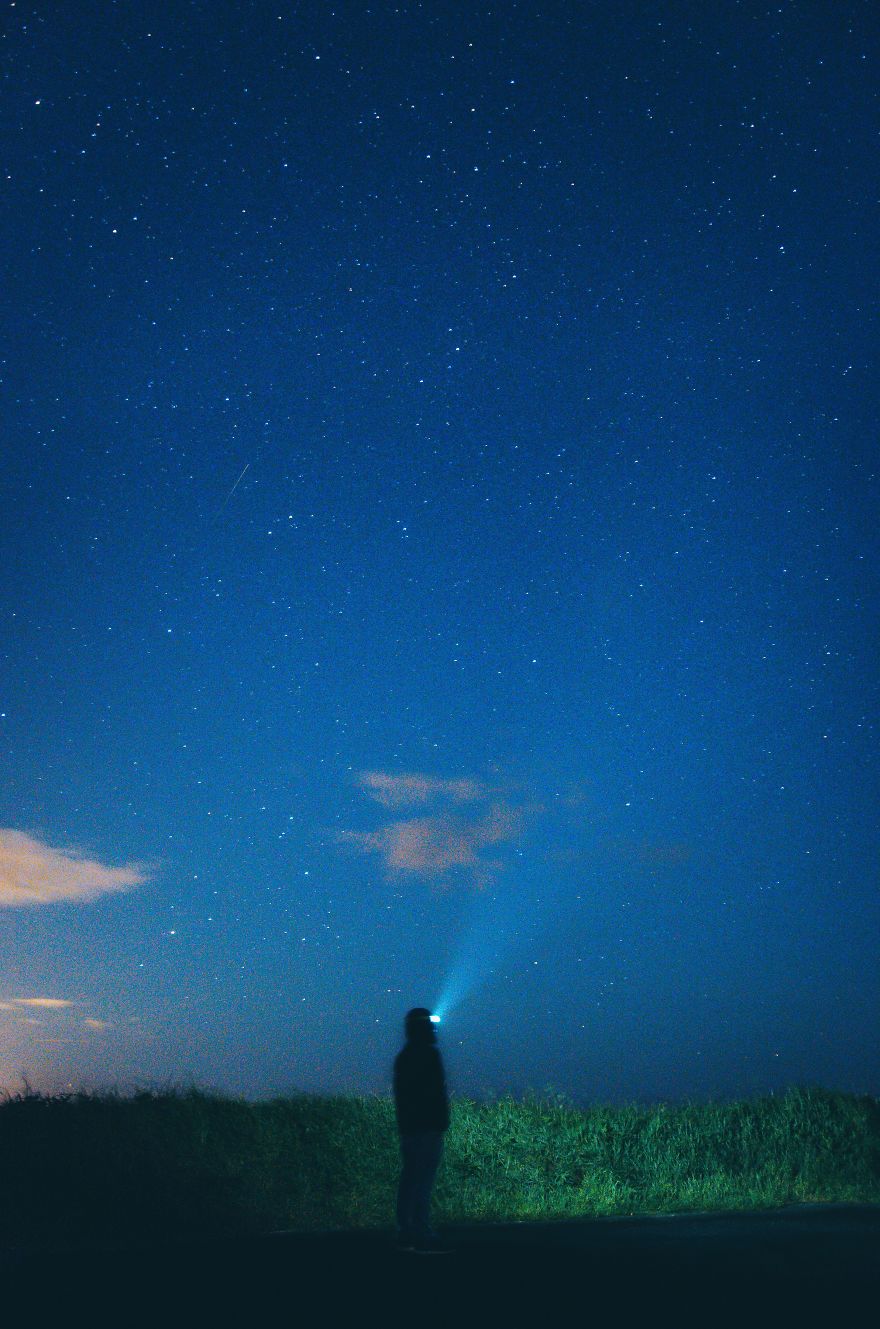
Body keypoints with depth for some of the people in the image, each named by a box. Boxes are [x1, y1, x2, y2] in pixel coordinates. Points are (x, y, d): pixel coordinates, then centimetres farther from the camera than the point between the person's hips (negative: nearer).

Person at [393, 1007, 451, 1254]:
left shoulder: (403, 1056, 17)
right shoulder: (428, 1054, -10)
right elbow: (436, 1091, -15)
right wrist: (442, 1122, -14)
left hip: (408, 1126, 9)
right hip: (428, 1126, -9)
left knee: (409, 1179, 11)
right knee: (423, 1180, -9)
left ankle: (405, 1234, 15)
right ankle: (423, 1236, -9)